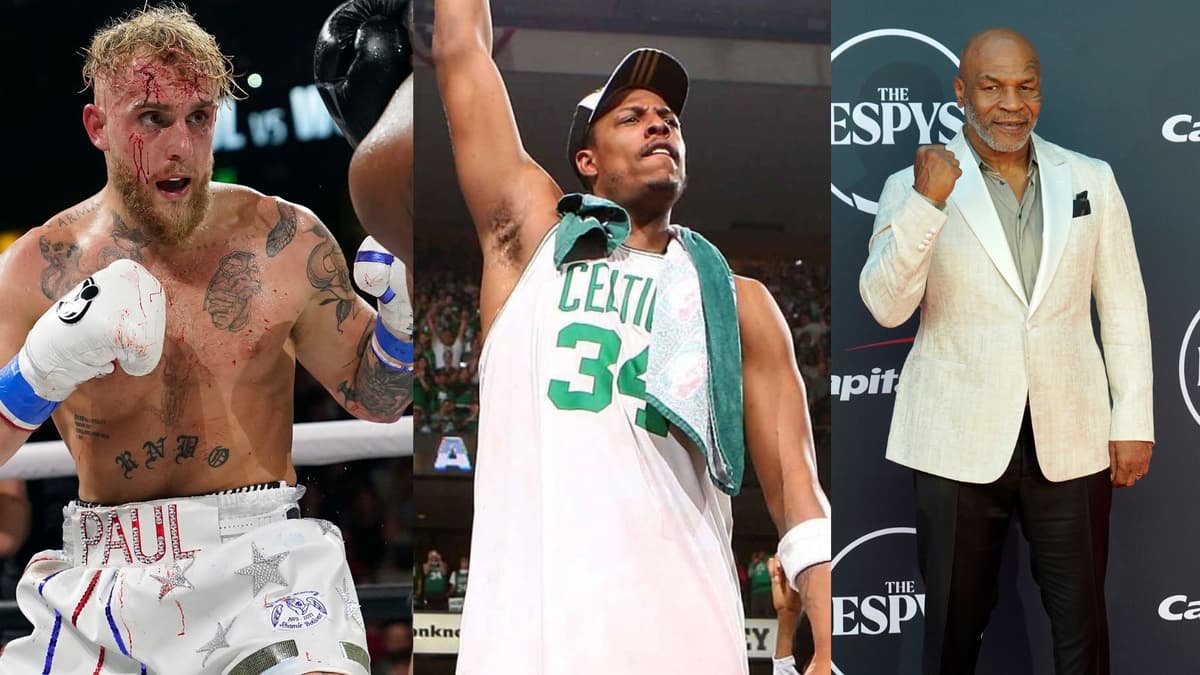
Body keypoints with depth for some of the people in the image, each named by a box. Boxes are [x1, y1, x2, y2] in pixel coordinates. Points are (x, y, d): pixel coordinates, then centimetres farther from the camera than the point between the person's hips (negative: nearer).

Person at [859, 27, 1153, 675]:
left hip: (1069, 442, 2)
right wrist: (927, 203, -25)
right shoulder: (913, 187, -2)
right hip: (959, 444, -2)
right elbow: (886, 306, -14)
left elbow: (1123, 307, 8)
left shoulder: (1091, 180, 6)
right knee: (954, 621, 10)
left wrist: (1134, 422, 4)